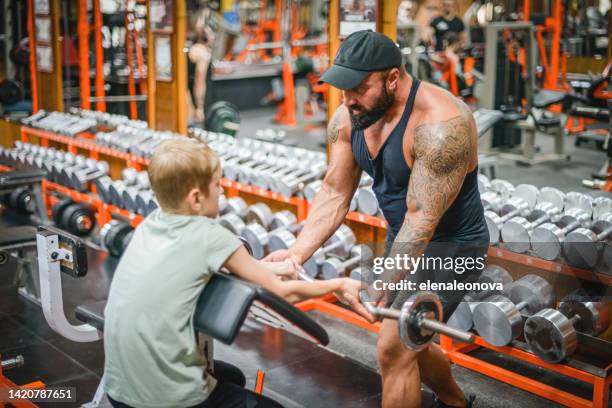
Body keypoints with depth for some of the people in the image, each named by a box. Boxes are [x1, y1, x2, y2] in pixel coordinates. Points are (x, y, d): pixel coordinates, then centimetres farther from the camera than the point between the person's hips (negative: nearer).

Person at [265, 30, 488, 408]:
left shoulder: (440, 125, -32)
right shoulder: (348, 118, -10)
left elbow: (422, 219, -33)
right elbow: (335, 195, -6)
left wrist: (381, 287, -39)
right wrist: (298, 253, -17)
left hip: (450, 245, -8)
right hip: (402, 237, 8)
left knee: (394, 348, -11)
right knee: (408, 340, 21)